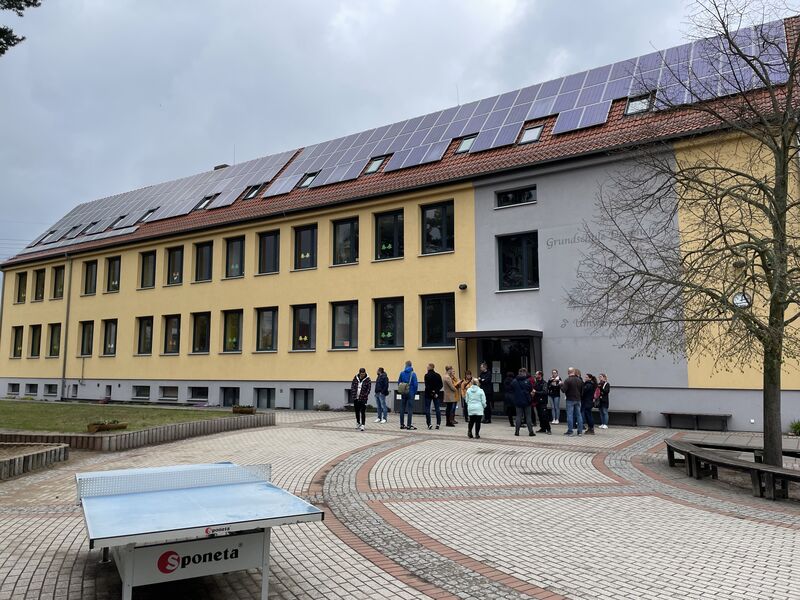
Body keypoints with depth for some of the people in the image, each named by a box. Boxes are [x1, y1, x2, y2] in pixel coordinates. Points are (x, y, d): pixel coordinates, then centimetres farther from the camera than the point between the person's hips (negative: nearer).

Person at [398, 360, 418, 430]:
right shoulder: (413, 374, -9)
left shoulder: (402, 373, 0)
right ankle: (409, 425, -4)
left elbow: (398, 382, 4)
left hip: (403, 393, 4)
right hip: (411, 393, -4)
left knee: (402, 409, 10)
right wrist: (415, 392, 3)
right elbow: (415, 384, -11)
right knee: (410, 409, -1)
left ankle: (402, 424, 14)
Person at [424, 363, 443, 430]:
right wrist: (436, 392, -5)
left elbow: (427, 386, -16)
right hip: (437, 394, 4)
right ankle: (438, 424, 5)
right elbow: (441, 385, 0)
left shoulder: (427, 375, -10)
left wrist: (432, 392, -12)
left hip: (428, 394, -4)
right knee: (437, 409, 8)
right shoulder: (438, 375, 5)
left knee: (427, 409, 3)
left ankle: (429, 424, -3)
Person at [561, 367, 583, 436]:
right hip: (578, 399, 5)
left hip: (570, 400, -5)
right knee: (578, 414, 9)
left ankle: (570, 431, 0)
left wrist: (562, 384, 0)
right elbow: (582, 390, 11)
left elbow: (563, 390, -16)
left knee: (570, 415, -1)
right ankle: (580, 431, 11)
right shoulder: (579, 380, 6)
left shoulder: (567, 380, -14)